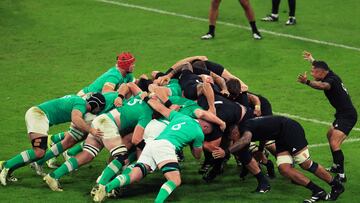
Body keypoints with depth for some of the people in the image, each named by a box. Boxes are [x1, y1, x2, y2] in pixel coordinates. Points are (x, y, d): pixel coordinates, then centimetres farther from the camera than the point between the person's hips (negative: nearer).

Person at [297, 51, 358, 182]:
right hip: (344, 114, 11)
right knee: (330, 135, 28)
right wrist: (312, 60, 51)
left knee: (334, 143, -21)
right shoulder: (330, 74, 7)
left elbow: (323, 86, -48)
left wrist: (307, 82, -65)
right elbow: (321, 67, 32)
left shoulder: (331, 80, -22)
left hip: (347, 116, -11)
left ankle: (341, 174, -24)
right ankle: (336, 167, 39)